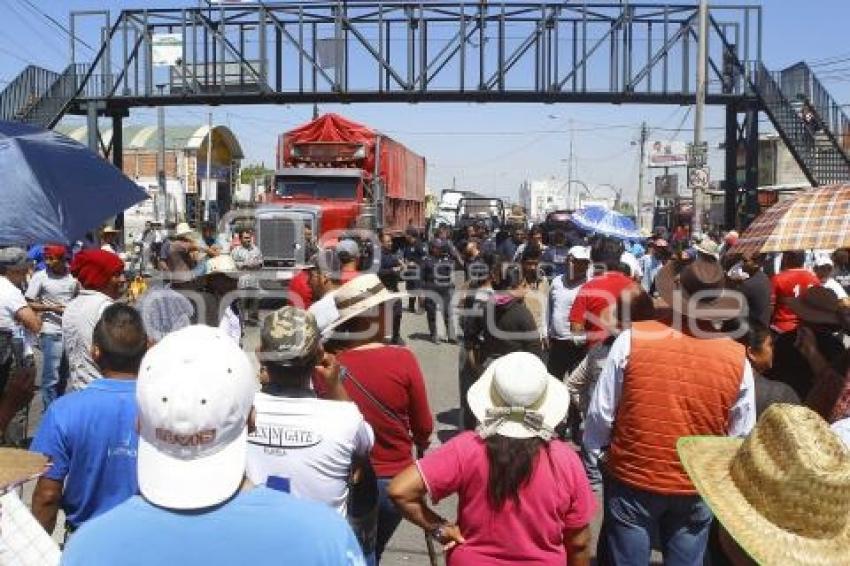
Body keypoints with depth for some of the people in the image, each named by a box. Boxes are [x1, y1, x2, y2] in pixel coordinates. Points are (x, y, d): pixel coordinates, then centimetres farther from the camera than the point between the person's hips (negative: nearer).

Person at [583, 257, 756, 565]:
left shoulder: (633, 339, -17)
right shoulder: (737, 359, -12)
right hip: (697, 490, 2)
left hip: (632, 481, -1)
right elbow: (740, 437, 0)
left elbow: (601, 413, -9)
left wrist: (593, 451, 9)